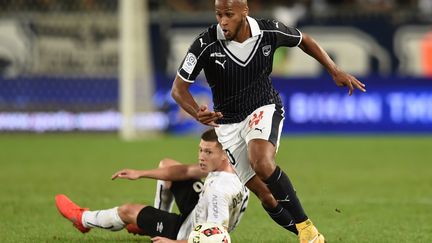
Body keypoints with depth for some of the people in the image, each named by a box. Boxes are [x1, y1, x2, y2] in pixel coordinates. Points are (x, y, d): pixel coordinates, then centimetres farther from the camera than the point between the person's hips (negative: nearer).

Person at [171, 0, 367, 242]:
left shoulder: (269, 31, -13)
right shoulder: (206, 44, -18)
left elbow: (304, 40, 9)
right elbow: (179, 88, -13)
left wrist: (335, 71, 4)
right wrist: (198, 113, -33)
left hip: (264, 109, -1)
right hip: (228, 122, 1)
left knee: (261, 162, -31)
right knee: (262, 191, -6)